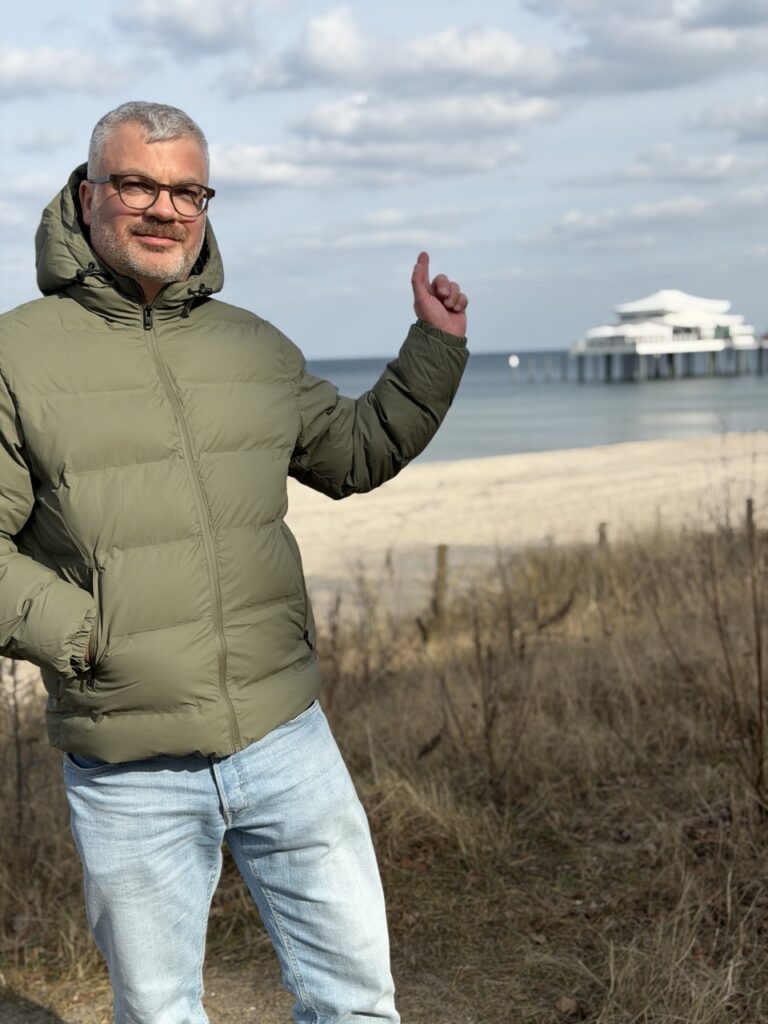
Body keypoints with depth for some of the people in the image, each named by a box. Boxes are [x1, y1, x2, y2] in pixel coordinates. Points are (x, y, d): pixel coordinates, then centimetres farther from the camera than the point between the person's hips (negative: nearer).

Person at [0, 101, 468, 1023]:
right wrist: (84, 635, -17)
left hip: (286, 741, 3)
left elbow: (355, 453, 23)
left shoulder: (254, 347, 9)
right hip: (128, 777, -3)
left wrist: (435, 347, 13)